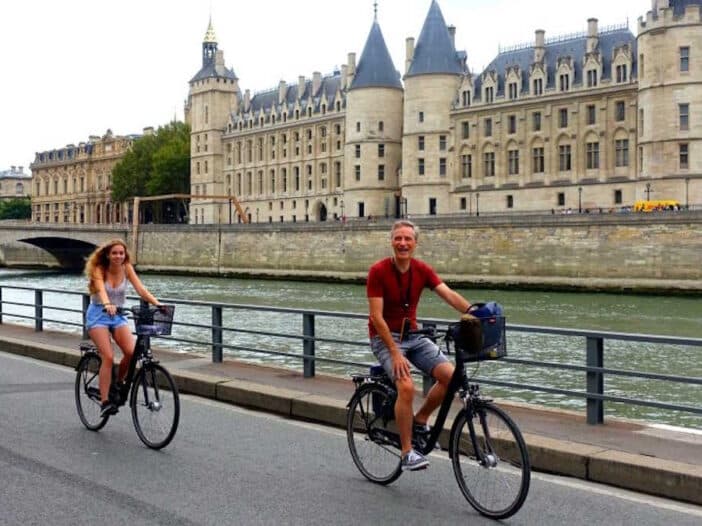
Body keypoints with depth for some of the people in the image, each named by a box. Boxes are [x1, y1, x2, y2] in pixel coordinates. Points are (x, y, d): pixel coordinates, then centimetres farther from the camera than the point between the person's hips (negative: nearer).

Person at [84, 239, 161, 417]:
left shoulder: (127, 269, -4)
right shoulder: (99, 269, -13)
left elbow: (141, 289, -14)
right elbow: (101, 290, -32)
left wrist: (157, 304, -31)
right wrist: (107, 305, -52)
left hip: (118, 315, 3)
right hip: (98, 314, -3)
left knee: (131, 352, -18)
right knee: (108, 357, -19)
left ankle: (119, 383, 9)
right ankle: (105, 402, -15)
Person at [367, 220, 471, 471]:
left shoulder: (422, 270, -2)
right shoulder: (378, 271, -16)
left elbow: (449, 294, -15)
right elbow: (376, 316, -18)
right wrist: (395, 353, -25)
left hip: (413, 335, 5)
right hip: (385, 337, -5)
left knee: (450, 375, -13)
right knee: (406, 386, -27)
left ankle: (420, 421, 10)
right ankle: (407, 453, -13)